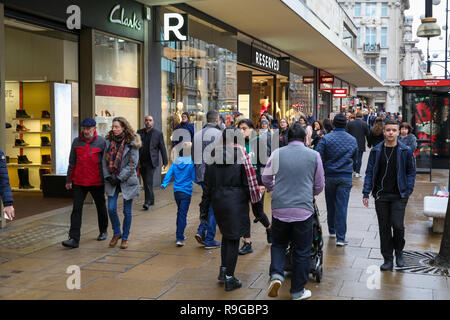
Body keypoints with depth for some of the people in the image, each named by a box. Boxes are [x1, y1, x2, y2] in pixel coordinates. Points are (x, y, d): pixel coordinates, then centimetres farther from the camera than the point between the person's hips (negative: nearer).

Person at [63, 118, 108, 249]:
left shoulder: (102, 142, -5)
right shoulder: (76, 142, 4)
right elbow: (72, 162, 11)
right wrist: (69, 180, 11)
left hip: (97, 182, -2)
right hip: (79, 181, 2)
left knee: (101, 207, 15)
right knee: (76, 209, -6)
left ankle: (103, 231, 35)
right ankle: (74, 238, -7)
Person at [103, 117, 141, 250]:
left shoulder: (132, 143, -8)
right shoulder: (109, 141, 4)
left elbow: (132, 164, -10)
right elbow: (105, 160, 7)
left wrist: (119, 178, -13)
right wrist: (108, 177, -4)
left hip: (127, 180, -3)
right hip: (112, 180, 3)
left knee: (127, 211, 4)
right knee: (111, 208, -2)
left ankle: (125, 237, 18)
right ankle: (116, 233, 20)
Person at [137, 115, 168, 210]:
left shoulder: (158, 133, 1)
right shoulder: (139, 132, 8)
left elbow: (162, 148, 3)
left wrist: (165, 161, 2)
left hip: (151, 161, -4)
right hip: (141, 162, 4)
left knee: (149, 181, -13)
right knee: (146, 182, 10)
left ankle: (148, 202, -10)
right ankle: (151, 200, 23)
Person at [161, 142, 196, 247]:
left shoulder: (176, 162, 4)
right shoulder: (191, 162, -10)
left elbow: (169, 173, -1)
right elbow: (194, 178, -8)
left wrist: (164, 184, -4)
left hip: (176, 191, 5)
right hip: (186, 192, -5)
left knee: (180, 212, 21)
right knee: (183, 214, -4)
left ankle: (179, 235, 30)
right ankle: (179, 238, -9)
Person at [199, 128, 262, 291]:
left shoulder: (214, 156, 3)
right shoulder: (241, 156, -8)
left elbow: (207, 186, 5)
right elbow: (249, 182, -8)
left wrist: (204, 209, 10)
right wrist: (256, 204, 2)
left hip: (218, 202, 4)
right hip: (236, 202, -4)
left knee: (226, 234, 22)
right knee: (234, 238, 3)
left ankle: (223, 269, 21)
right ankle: (229, 278, 6)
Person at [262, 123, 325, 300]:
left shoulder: (277, 153, 1)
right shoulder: (314, 155, 1)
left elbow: (265, 179, 8)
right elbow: (319, 186, 10)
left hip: (280, 208, 1)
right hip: (304, 209, -1)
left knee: (278, 244, 20)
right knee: (302, 251, 10)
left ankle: (276, 275, -2)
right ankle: (298, 291, 18)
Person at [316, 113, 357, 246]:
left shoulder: (326, 139, -7)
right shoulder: (353, 140, 3)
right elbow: (354, 158, 15)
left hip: (330, 176, 0)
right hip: (346, 177, 1)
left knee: (331, 205, 16)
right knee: (342, 207, -1)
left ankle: (332, 231, 30)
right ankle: (340, 238, -4)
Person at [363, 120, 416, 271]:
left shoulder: (406, 151, -1)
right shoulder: (376, 150, 3)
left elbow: (411, 172, 5)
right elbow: (369, 172, 5)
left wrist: (408, 190, -5)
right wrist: (366, 193, -1)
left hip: (399, 196, -2)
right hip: (381, 196, 2)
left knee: (397, 225, -9)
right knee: (384, 227, 6)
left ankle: (399, 252, 19)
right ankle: (388, 259, 17)